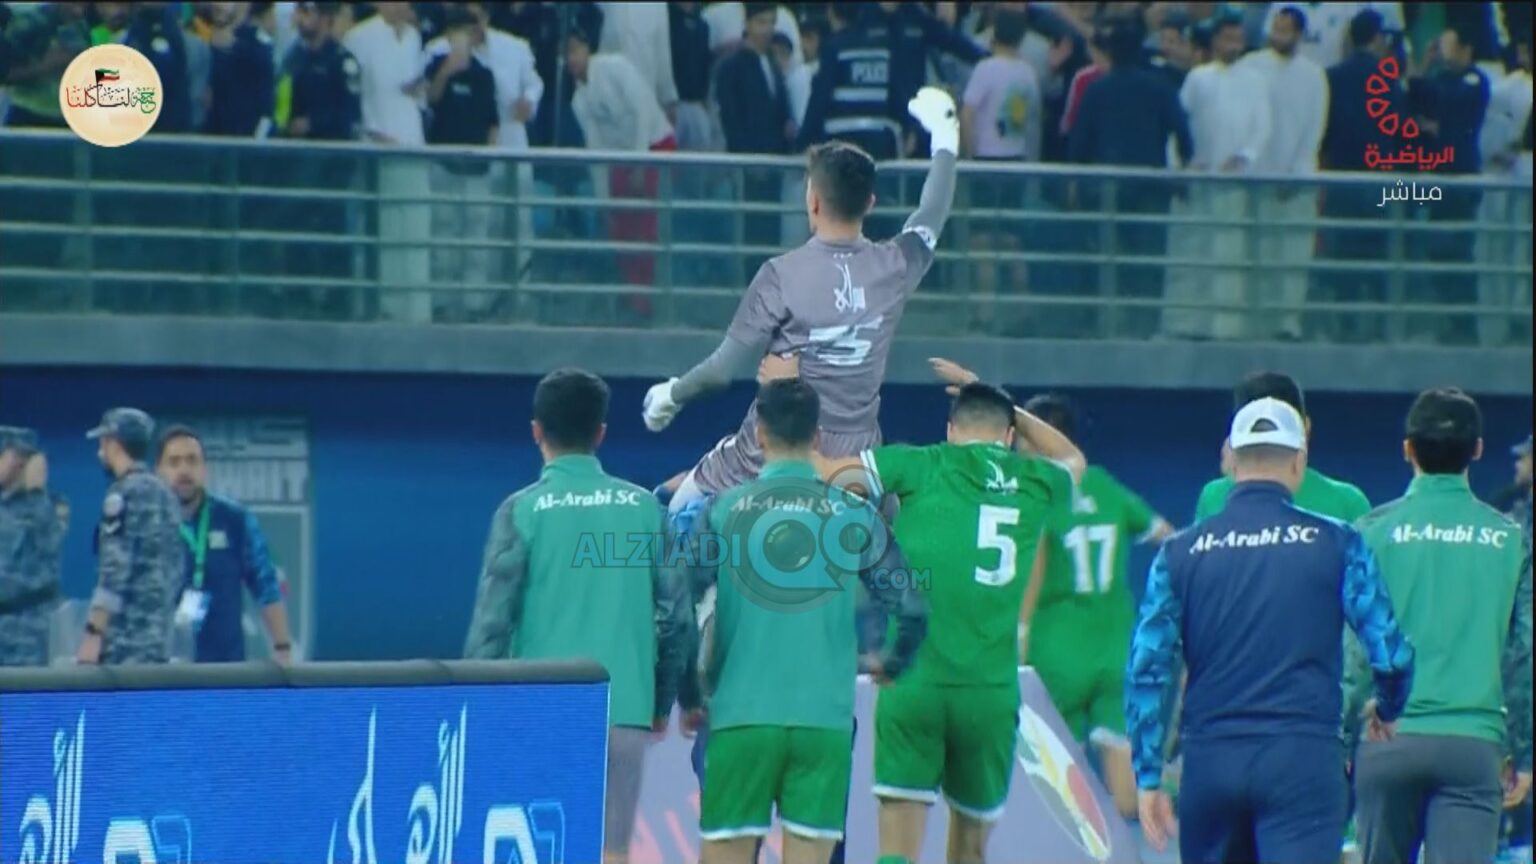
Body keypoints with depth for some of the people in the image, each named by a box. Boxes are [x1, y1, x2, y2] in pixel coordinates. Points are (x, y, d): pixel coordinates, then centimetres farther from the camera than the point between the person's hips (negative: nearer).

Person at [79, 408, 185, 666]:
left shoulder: (124, 493, -9)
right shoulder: (164, 492, 16)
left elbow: (115, 570, -16)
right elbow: (177, 568, 19)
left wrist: (93, 632, -16)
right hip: (160, 639, 8)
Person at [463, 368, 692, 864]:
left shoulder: (523, 511, -3)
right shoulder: (644, 508, 6)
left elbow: (492, 621, -6)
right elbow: (677, 616, 6)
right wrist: (661, 702, 18)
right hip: (624, 711, 2)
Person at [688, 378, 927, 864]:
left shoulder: (723, 510, 1)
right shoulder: (854, 515, 3)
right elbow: (910, 608, 3)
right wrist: (890, 667, 24)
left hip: (740, 717, 0)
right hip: (824, 720, 0)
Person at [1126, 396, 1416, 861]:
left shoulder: (1182, 551, 6)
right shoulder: (1335, 543, 1)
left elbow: (1146, 669, 2)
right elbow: (1389, 652, 0)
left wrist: (1148, 776, 7)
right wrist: (1388, 711, 22)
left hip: (1210, 758, 3)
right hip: (1303, 759, -3)